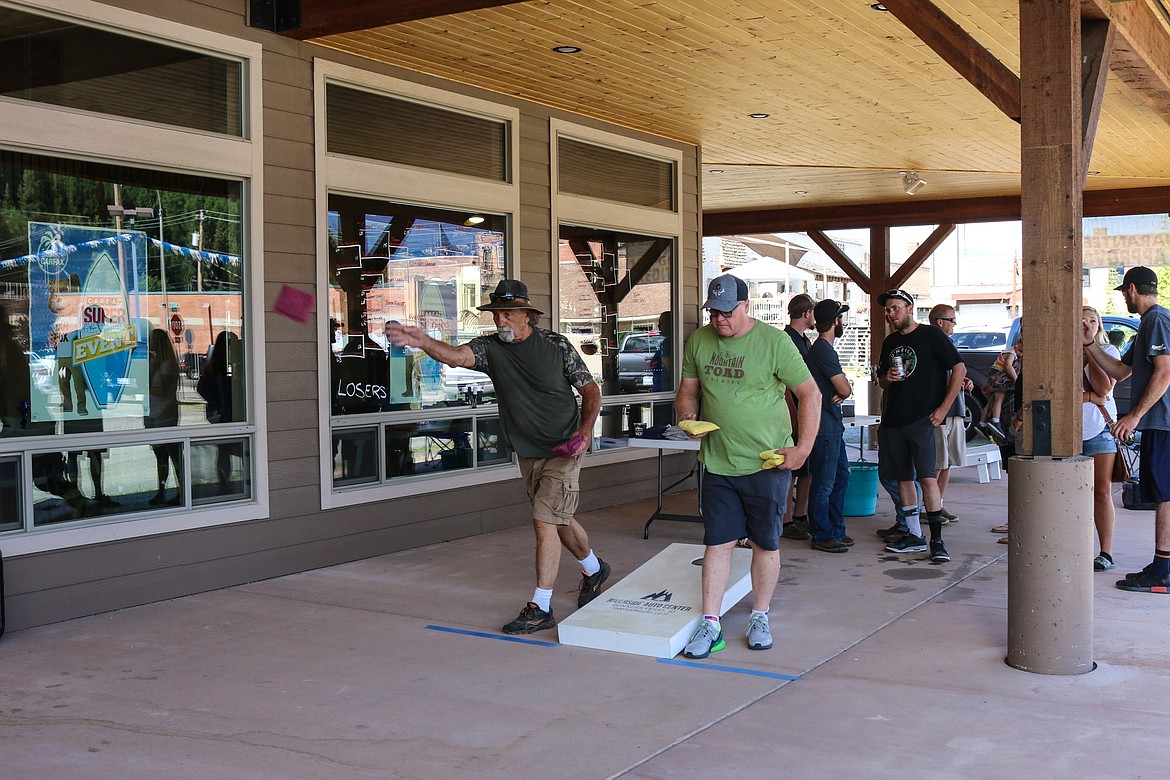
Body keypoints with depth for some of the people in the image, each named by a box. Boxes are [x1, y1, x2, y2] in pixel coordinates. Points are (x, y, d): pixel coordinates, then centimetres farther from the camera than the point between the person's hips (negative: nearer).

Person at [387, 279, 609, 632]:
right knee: (561, 522, 19)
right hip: (527, 453, 5)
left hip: (563, 450, -5)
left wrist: (585, 431, -17)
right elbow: (455, 355, -26)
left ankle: (540, 608, -4)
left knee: (544, 521, -12)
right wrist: (424, 342, -46)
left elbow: (591, 391, -2)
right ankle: (594, 569, 46)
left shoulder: (556, 345, -10)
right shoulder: (490, 348, -5)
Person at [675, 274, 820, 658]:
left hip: (767, 463, -3)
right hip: (717, 463, 3)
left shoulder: (774, 341, -9)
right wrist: (688, 415, -10)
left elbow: (810, 394, -5)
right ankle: (710, 623, 10)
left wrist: (803, 448, -11)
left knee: (766, 543, 9)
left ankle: (760, 617, 24)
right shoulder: (698, 341, 4)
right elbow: (688, 390, 13)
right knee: (717, 543, 4)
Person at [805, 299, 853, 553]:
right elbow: (845, 389, -17)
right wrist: (845, 389, 6)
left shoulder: (822, 349, 17)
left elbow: (841, 388, 18)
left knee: (840, 476, 15)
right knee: (824, 482, -3)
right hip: (824, 427, -11)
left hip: (832, 426, 11)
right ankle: (822, 536, 4)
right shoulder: (824, 350, -16)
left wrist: (840, 393, -5)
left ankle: (836, 530, 23)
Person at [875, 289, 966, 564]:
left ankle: (937, 540, -10)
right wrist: (887, 378, -1)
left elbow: (960, 369, -5)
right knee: (903, 477, 9)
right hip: (893, 418, 7)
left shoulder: (931, 335, -3)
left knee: (927, 477, -14)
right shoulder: (889, 342, 16)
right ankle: (914, 535, 18)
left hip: (922, 419, -7)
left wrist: (943, 408, -10)